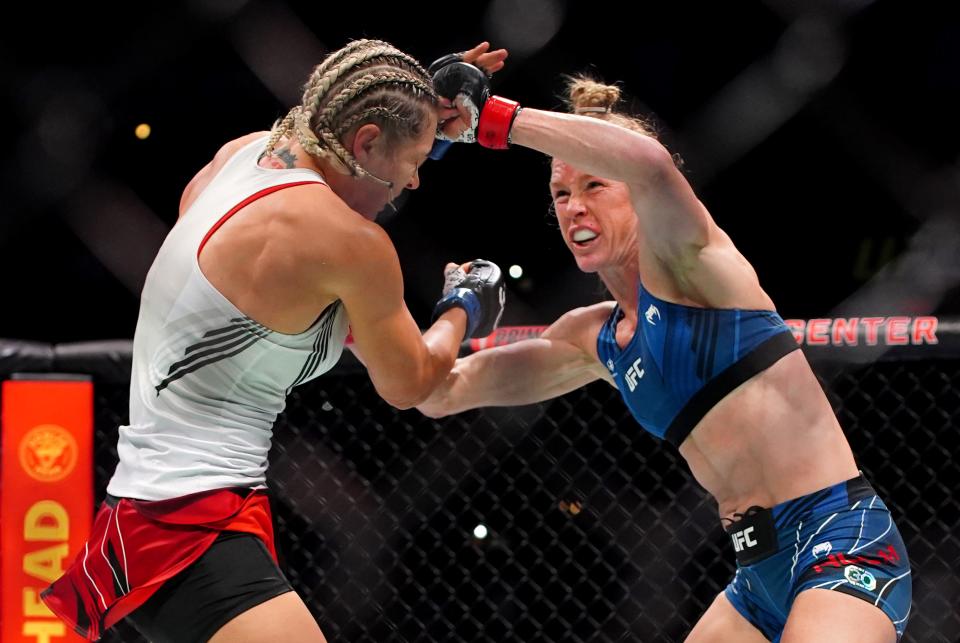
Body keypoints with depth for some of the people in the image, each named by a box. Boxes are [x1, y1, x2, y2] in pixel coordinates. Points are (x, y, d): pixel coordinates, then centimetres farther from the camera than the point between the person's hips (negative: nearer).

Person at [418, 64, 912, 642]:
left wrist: (496, 118, -22)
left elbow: (647, 159, -29)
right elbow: (443, 393, 15)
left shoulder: (681, 262, -6)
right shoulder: (592, 341, 14)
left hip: (841, 542, -9)